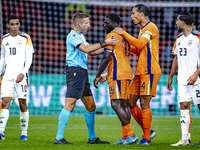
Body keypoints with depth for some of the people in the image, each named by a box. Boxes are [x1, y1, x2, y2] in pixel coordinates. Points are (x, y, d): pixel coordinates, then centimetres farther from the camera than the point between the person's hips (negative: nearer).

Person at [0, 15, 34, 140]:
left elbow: (29, 59, -4)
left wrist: (23, 73, -16)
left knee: (22, 104, -1)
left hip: (21, 76, -3)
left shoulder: (25, 38, 0)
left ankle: (24, 133, 9)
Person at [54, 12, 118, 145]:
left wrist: (108, 47, 16)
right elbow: (86, 49, -22)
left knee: (91, 106, 12)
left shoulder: (80, 36, 21)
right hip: (75, 70, -10)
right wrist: (104, 43, -18)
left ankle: (92, 138, 20)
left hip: (82, 72, 10)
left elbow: (91, 51, 25)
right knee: (70, 105, -15)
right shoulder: (72, 36, -10)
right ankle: (59, 138, -16)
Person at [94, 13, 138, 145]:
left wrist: (98, 76, -7)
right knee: (124, 105, 8)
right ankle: (125, 137, 7)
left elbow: (106, 58, -14)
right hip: (126, 73, 10)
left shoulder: (111, 36, -9)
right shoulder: (124, 36, 19)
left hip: (117, 75, -10)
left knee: (116, 104, -11)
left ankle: (131, 135, -17)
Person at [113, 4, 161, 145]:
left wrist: (123, 33, -14)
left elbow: (140, 44, -21)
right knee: (131, 103, 7)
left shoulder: (151, 28, -9)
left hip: (149, 71, -10)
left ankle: (146, 138, -2)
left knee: (144, 103, -8)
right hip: (140, 72, 10)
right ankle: (148, 131, 16)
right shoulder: (143, 30, 21)